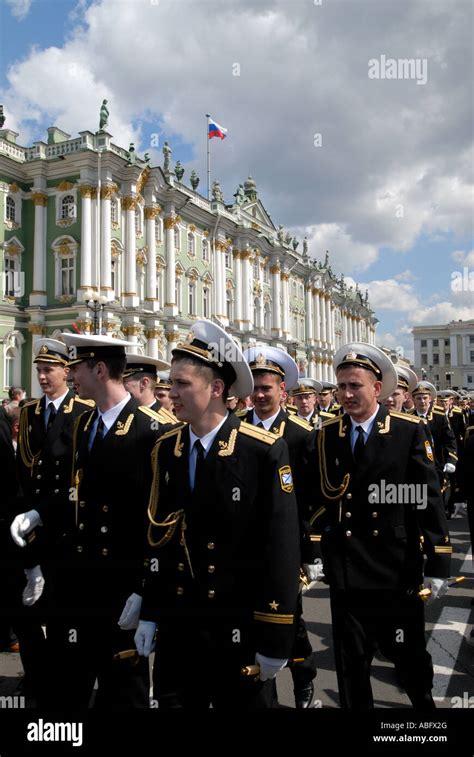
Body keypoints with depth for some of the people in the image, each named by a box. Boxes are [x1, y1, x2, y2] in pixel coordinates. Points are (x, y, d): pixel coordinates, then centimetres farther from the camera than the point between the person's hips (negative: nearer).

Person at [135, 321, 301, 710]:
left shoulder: (265, 451, -15)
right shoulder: (165, 449, 1)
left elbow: (281, 545, -14)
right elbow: (159, 533, 7)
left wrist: (275, 637, -12)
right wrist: (149, 613, 8)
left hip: (241, 627, -4)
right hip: (176, 626, 5)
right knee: (174, 701, 18)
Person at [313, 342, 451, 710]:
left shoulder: (411, 431, -8)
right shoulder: (326, 434, 2)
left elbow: (430, 500, -9)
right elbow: (318, 495, 5)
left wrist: (438, 563, -11)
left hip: (399, 568, -2)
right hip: (346, 569, 2)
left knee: (411, 657, 15)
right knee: (351, 664, 13)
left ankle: (425, 703, 42)